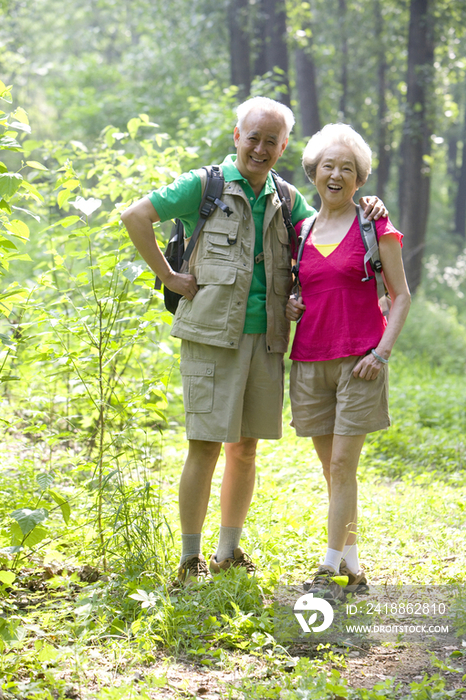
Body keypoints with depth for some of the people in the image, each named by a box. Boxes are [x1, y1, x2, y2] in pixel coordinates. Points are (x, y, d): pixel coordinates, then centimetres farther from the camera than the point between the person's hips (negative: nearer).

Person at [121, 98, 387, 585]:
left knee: (245, 449, 10)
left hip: (264, 340, 5)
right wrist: (169, 278, -7)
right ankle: (190, 560, 4)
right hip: (212, 338, -5)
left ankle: (229, 553, 23)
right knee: (205, 447, -6)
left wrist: (361, 211, 2)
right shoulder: (205, 186, -3)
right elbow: (135, 217, -5)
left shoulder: (285, 198, 13)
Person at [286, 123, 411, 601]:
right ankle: (352, 566, 19)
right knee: (331, 469, 8)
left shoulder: (374, 226, -1)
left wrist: (382, 351, -12)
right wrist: (291, 307, 2)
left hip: (359, 360, -4)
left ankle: (330, 572, -2)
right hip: (310, 361, 5)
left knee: (342, 465, -7)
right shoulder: (301, 232, 12)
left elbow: (401, 296, 0)